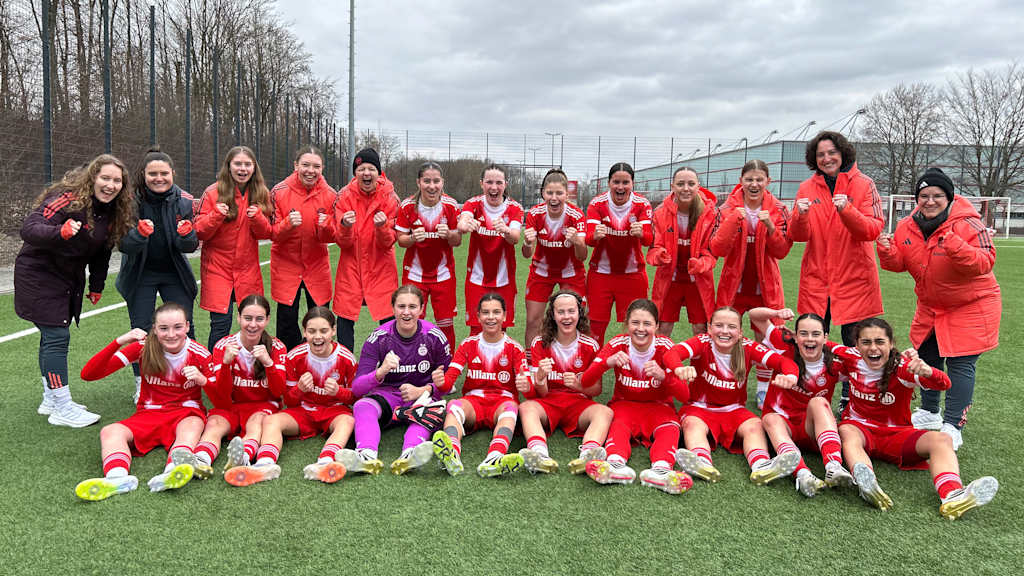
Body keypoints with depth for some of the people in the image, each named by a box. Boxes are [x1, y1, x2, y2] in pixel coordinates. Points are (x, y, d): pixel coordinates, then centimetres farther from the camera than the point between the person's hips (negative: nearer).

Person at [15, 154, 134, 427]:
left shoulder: (114, 211, 1)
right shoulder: (67, 199, -22)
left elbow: (101, 251, 11)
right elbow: (29, 228, -31)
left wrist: (96, 286, 14)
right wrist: (60, 232, -49)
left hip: (71, 277, 7)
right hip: (39, 274, -7)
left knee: (53, 336, 14)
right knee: (56, 336, -10)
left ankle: (51, 399, 24)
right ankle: (61, 408, -5)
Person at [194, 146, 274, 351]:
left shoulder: (261, 194, 7)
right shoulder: (213, 193, -3)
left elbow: (267, 234, 5)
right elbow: (199, 233, -4)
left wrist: (257, 218, -15)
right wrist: (216, 216, -22)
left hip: (248, 269, 3)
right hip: (217, 268, -3)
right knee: (221, 323, -7)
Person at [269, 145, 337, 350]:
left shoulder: (330, 195, -3)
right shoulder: (279, 192, -7)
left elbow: (331, 237, -1)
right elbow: (272, 234, -6)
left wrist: (325, 226, -24)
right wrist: (288, 224, -26)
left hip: (317, 266, 1)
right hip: (286, 266, -1)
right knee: (287, 322, 3)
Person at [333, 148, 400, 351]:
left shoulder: (388, 197, -5)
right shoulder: (345, 197, -4)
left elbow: (388, 243, -7)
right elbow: (343, 243, -7)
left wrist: (382, 226, -27)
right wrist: (345, 226, -27)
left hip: (381, 268, 0)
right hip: (351, 267, 1)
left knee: (388, 319, -2)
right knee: (345, 319, 2)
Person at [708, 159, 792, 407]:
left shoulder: (778, 210, -2)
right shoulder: (728, 209, -5)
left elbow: (782, 252, -6)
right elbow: (717, 249, -13)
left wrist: (770, 226, -22)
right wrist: (733, 221, -26)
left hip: (765, 287, 1)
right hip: (733, 286, 0)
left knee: (765, 338, 6)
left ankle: (763, 390, 22)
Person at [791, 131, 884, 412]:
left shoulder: (863, 184, 0)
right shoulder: (807, 188, 7)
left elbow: (874, 229, -9)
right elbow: (798, 236, 1)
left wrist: (847, 211, -25)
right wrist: (801, 217, -20)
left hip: (854, 277, -2)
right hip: (816, 277, 2)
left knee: (853, 340, 2)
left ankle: (849, 399, 18)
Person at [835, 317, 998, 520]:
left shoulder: (903, 367, -13)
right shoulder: (851, 359, -6)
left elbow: (943, 384, -31)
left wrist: (926, 372, -54)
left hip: (895, 435, 0)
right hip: (859, 428, 0)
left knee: (941, 439, -26)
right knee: (846, 431, -36)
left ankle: (952, 496, -53)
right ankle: (867, 485, -65)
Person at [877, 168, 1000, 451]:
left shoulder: (967, 224, -20)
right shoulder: (908, 227, -3)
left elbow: (985, 263, -27)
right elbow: (899, 263, 2)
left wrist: (955, 246, -41)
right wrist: (887, 252, -19)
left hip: (970, 306, -6)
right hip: (930, 306, 6)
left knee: (960, 364, -8)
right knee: (927, 357, 16)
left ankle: (953, 426, 0)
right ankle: (929, 413, 34)